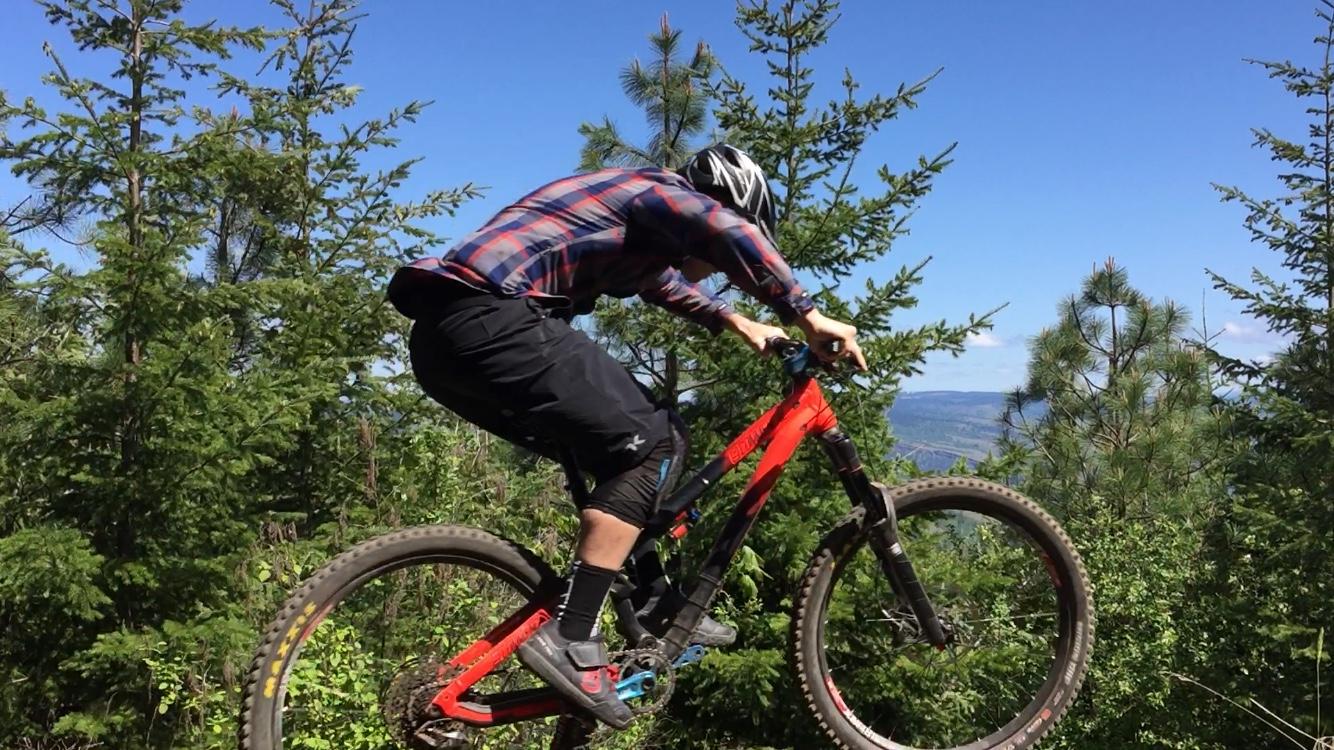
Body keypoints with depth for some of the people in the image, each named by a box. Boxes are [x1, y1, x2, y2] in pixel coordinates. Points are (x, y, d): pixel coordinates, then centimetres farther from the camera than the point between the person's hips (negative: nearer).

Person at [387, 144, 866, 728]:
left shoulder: (637, 215, 29)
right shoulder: (660, 192, 1)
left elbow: (660, 279, 48)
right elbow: (732, 235, -19)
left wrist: (737, 323, 47)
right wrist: (808, 317, -13)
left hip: (443, 334, 10)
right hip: (490, 319, -10)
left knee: (618, 447, 17)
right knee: (651, 442, -9)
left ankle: (658, 606, 23)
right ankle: (568, 639, -11)